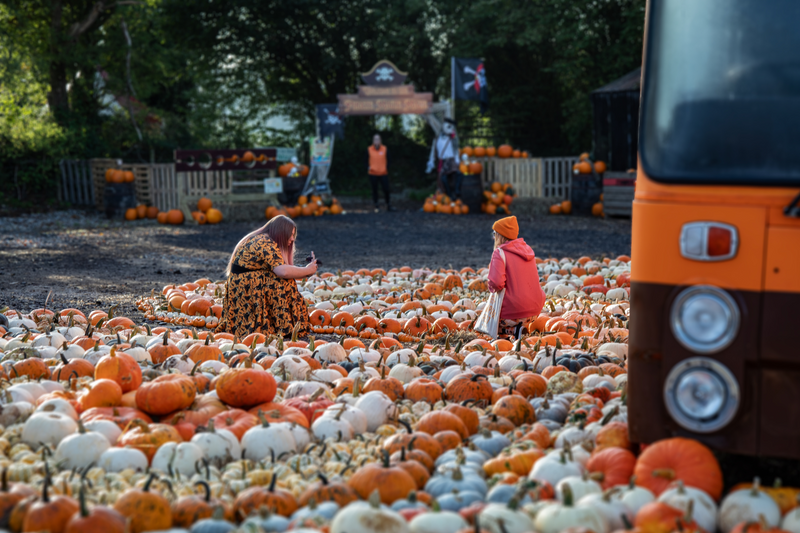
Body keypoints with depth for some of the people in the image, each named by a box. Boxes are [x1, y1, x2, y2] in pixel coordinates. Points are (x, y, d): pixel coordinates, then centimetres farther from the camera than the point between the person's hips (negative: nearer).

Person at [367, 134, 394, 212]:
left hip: (383, 173, 0)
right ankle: (376, 206, 13)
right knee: (375, 190, 4)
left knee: (386, 190, -3)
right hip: (373, 174, 0)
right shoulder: (369, 150, 1)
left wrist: (387, 169, -8)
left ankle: (388, 205, 10)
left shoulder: (385, 149, 3)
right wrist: (368, 167, -11)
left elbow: (387, 160, 7)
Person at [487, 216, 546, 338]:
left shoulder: (500, 253, -11)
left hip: (515, 309, -7)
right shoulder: (527, 249, 11)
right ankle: (519, 327, 9)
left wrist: (492, 287, 0)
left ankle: (512, 330, -6)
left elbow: (497, 283, -21)